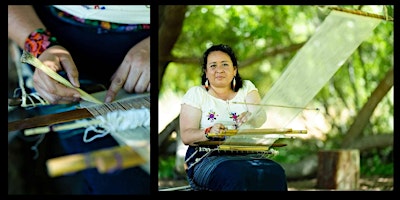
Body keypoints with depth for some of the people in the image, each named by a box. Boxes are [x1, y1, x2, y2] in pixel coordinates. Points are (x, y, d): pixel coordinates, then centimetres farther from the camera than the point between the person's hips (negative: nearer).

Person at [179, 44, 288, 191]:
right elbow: (185, 136, -4)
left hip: (246, 155, 3)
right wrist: (209, 132, -25)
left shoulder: (246, 88, 15)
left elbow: (261, 116, -5)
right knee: (237, 176, -36)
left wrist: (251, 117, -30)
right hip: (206, 158, -3)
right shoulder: (195, 94, 8)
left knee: (274, 172, -29)